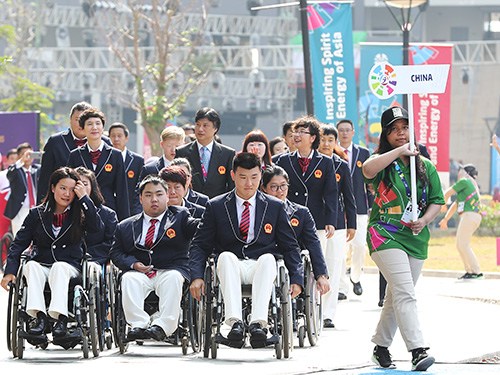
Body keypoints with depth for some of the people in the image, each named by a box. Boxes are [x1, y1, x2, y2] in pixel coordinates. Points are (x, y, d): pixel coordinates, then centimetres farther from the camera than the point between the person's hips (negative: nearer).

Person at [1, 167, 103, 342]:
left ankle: (60, 317, -50)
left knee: (59, 267, -35)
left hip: (69, 267, -1)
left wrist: (84, 198, -10)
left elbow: (97, 228, -13)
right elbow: (18, 244, 6)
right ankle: (39, 316, -45)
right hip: (41, 266, 1)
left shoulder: (78, 215, 8)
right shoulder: (37, 214, 10)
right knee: (31, 265, -31)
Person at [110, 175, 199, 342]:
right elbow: (116, 253, 14)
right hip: (140, 272, 2)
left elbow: (197, 227, -3)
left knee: (173, 278, -34)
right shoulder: (126, 226, 20)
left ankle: (162, 326, -43)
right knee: (128, 279, -30)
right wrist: (133, 264, -6)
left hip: (171, 270, -1)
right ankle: (138, 325, -39)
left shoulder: (180, 217, 14)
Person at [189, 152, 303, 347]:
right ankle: (235, 322, -49)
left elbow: (290, 247, 12)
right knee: (226, 256, -35)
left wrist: (297, 279, -2)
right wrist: (197, 277, -9)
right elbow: (199, 245, 8)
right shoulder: (216, 207, 10)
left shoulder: (275, 207, 12)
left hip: (261, 266, 0)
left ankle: (258, 323, -50)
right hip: (231, 266, 0)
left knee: (268, 258, -35)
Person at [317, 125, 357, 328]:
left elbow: (348, 197, 10)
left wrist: (351, 225, 7)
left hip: (336, 223, 2)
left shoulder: (342, 166, 8)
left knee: (334, 267, 0)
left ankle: (328, 314, 4)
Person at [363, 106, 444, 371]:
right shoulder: (383, 162, 0)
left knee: (397, 296, 13)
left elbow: (437, 201, 13)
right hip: (385, 235, -5)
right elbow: (368, 169, -25)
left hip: (416, 239, 5)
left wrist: (424, 221, -7)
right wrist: (399, 151, -23)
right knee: (405, 293, -18)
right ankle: (418, 351, -26)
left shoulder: (425, 166, 12)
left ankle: (381, 346, 28)